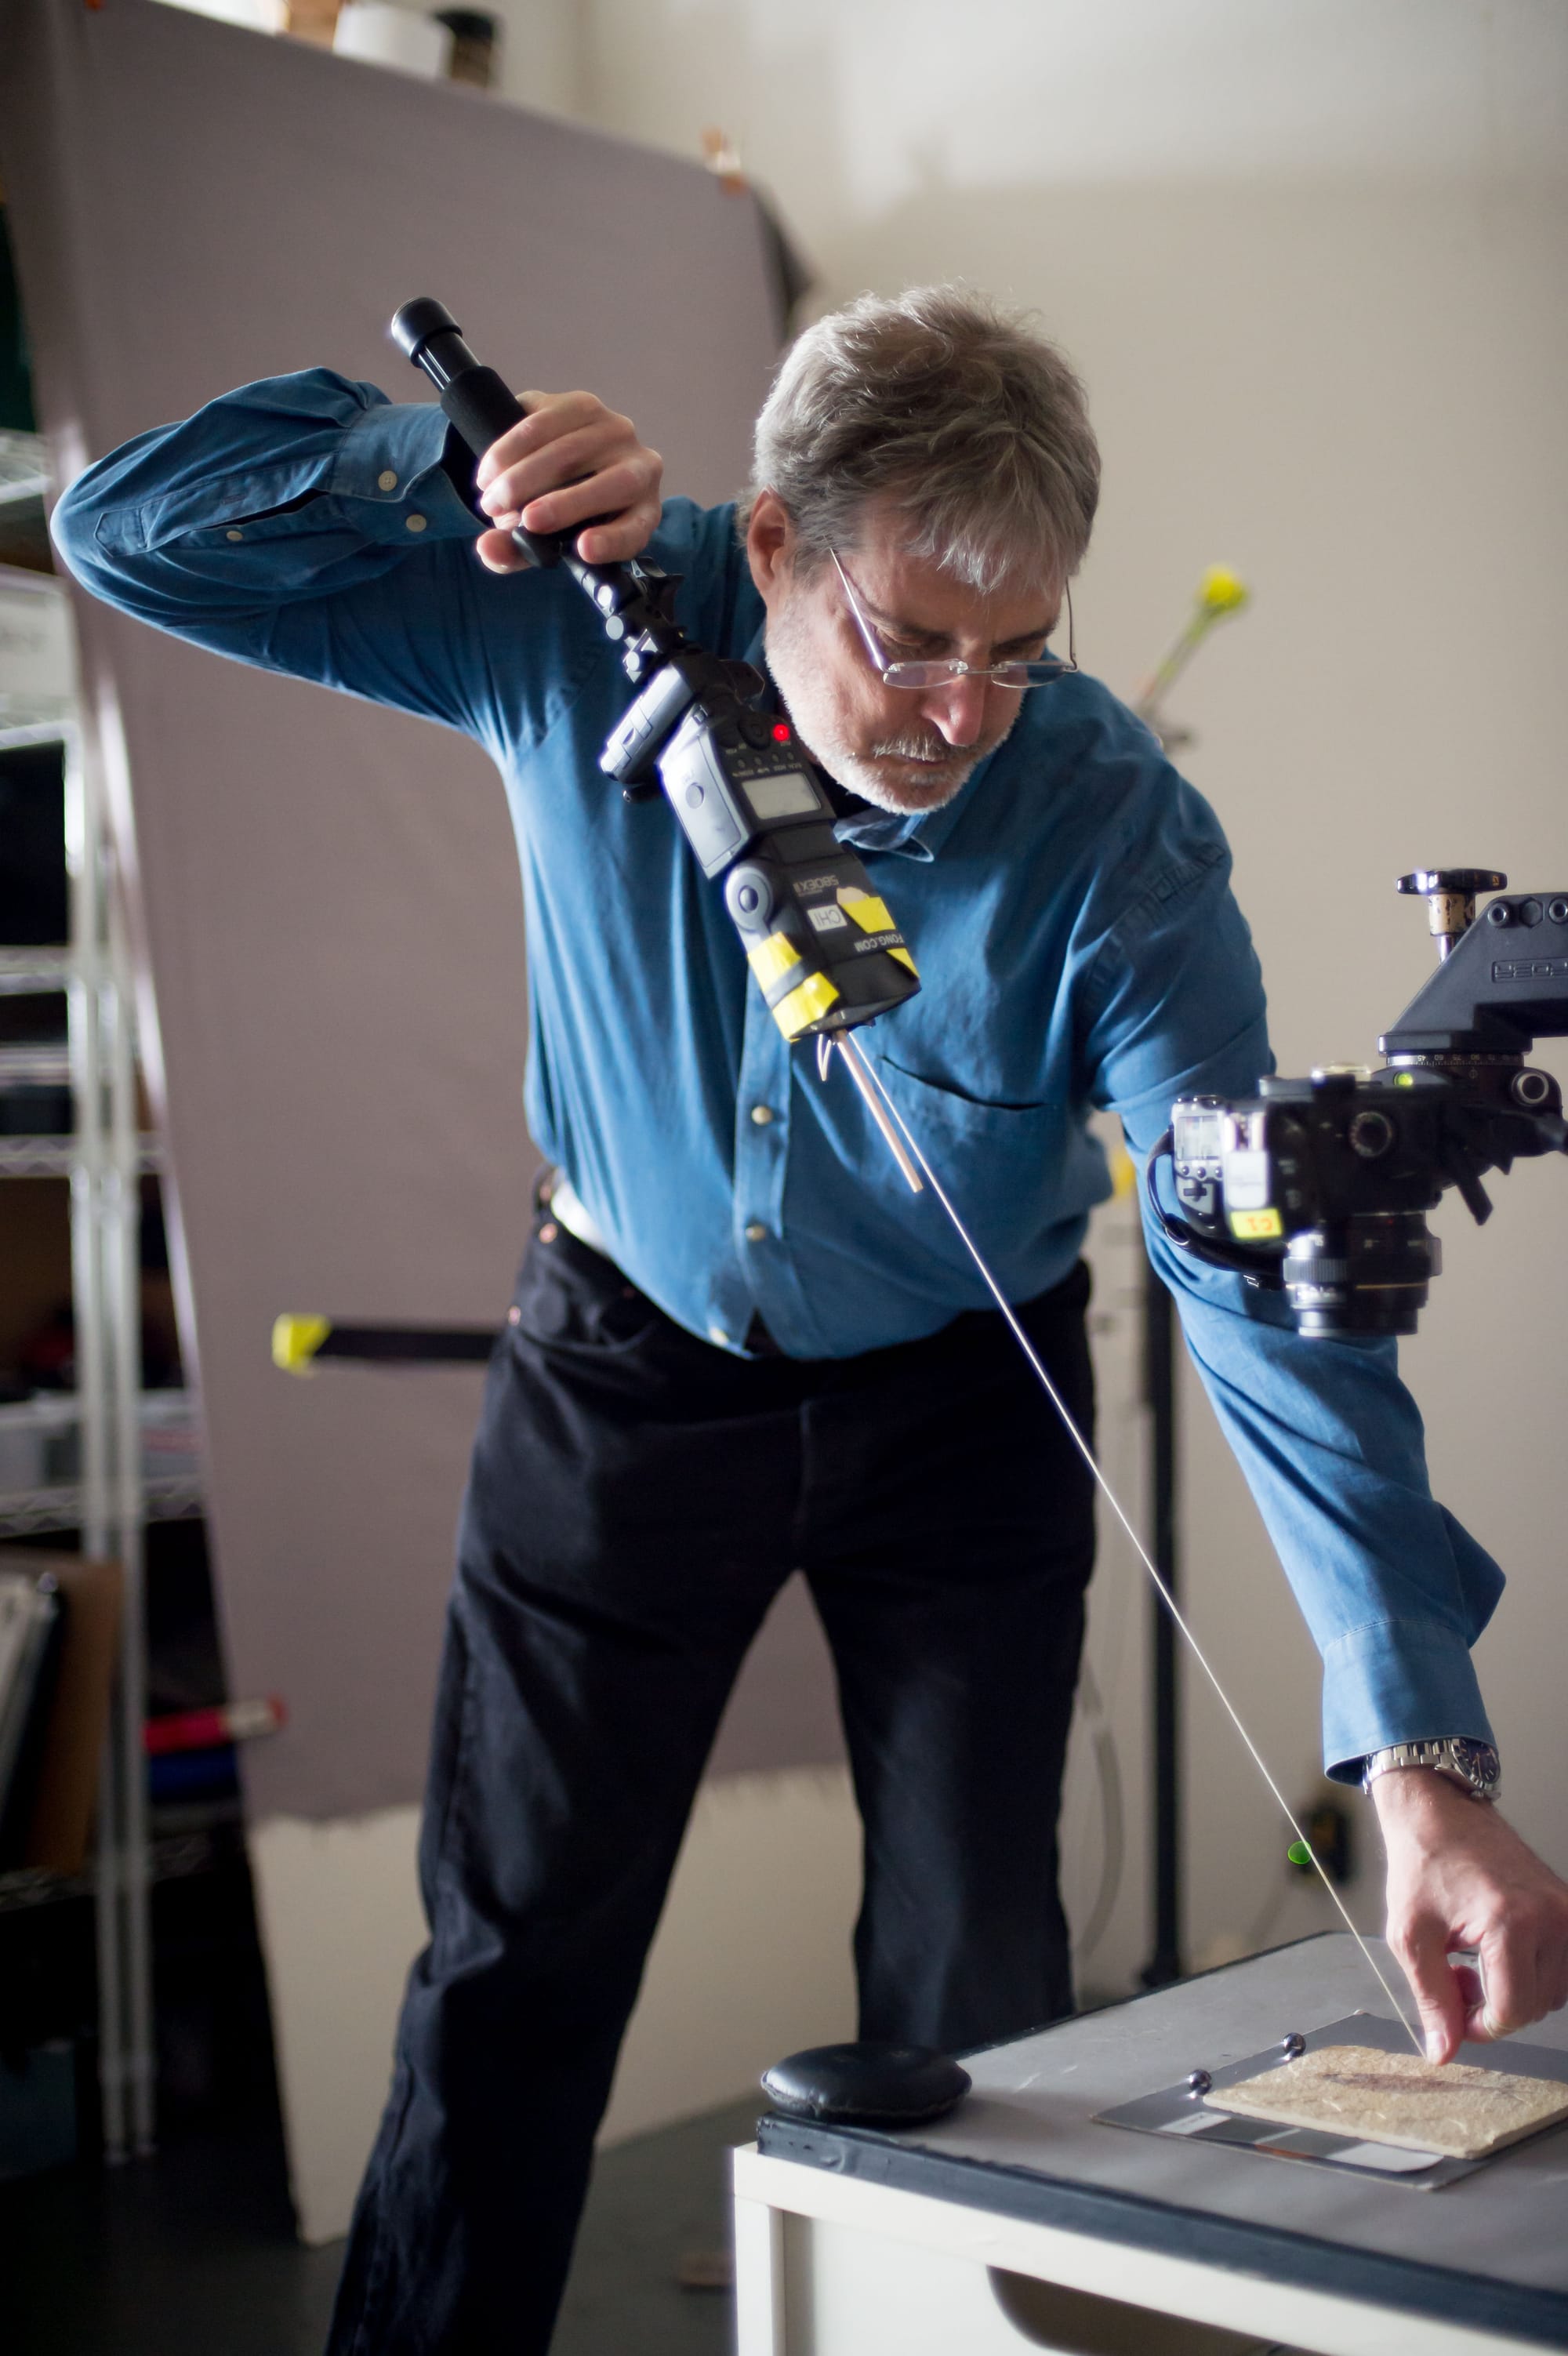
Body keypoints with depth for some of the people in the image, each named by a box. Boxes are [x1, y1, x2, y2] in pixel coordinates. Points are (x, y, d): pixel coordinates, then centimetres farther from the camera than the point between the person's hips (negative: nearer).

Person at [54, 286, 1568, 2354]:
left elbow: (1268, 1287, -31)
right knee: (519, 1951, 9)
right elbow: (128, 532, -17)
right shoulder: (583, 619, -21)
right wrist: (457, 458, -36)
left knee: (979, 1974, 4)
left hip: (960, 1396, 0)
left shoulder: (1115, 836, -26)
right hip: (629, 1358, 1)